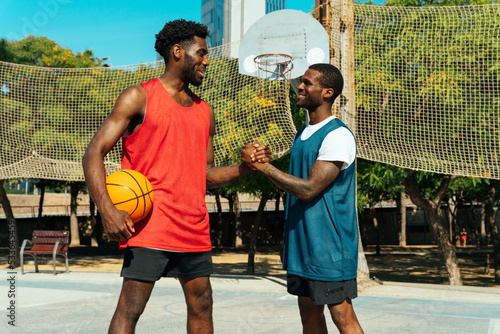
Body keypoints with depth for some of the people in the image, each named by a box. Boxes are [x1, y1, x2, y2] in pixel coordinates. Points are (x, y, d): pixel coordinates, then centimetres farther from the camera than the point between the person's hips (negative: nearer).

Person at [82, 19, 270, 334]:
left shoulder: (205, 112, 17)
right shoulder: (140, 97, -2)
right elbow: (94, 154, -7)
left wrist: (245, 166, 2)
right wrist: (108, 210, -21)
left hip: (195, 230, 6)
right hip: (150, 226, -6)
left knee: (202, 306, 12)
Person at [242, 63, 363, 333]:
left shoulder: (338, 136, -15)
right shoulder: (302, 134, 15)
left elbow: (309, 189, -22)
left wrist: (263, 166, -17)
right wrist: (289, 240, 18)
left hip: (330, 247, -9)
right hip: (301, 244, 9)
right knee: (308, 312, 14)